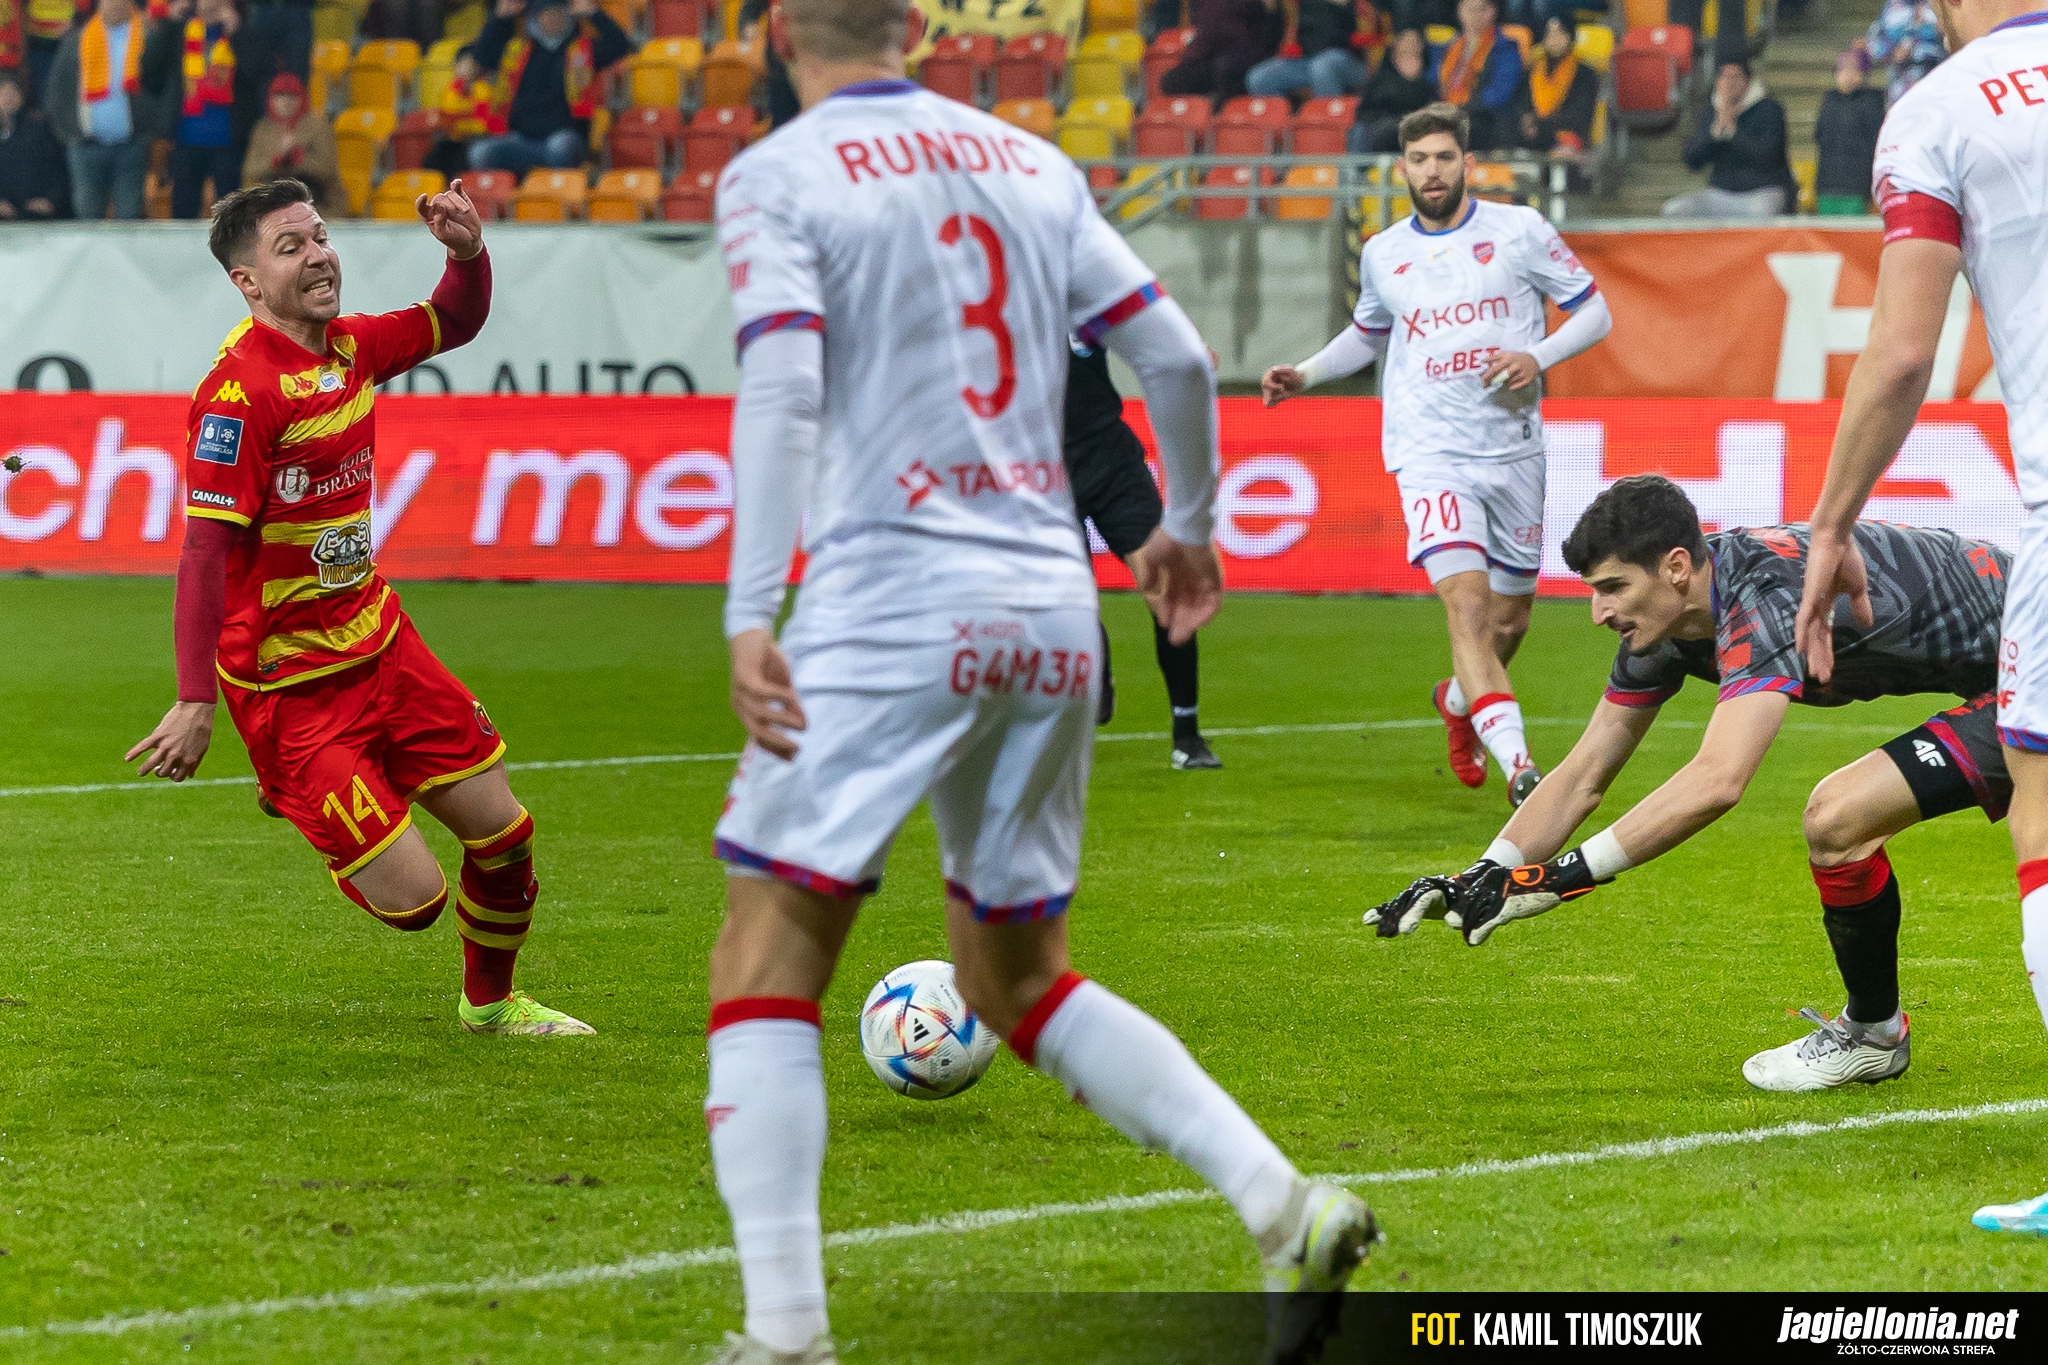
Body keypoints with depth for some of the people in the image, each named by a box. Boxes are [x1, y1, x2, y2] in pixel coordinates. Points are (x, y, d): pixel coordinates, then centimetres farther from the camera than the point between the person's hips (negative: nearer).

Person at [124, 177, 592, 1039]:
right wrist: (195, 702, -27)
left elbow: (454, 322, 22)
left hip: (379, 641, 8)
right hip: (290, 686, -8)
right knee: (414, 897, -10)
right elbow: (204, 551, -23)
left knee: (503, 831, 9)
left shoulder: (351, 348, 3)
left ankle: (490, 1003, 34)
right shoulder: (240, 391, -21)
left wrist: (466, 250, -1)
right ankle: (287, 792, 20)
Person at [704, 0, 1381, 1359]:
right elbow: (1177, 355, 12)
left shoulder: (775, 178, -1)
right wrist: (1188, 525, 28)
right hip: (1055, 612, 6)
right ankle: (1284, 1207, 4)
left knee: (768, 960, 0)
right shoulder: (1032, 164, 14)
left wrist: (749, 615, -22)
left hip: (891, 597, -6)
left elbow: (783, 386, -16)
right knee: (1019, 981, 18)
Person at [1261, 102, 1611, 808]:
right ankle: (1519, 768, -30)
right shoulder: (1382, 253, 9)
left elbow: (1594, 311, 5)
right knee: (1468, 605, -21)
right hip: (1431, 452, -1)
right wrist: (1305, 374, 14)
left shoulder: (1519, 230, 1)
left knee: (1510, 620, 13)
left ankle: (1459, 699, 47)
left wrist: (1539, 358, -11)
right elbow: (1368, 332, 28)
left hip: (1514, 451, 1)